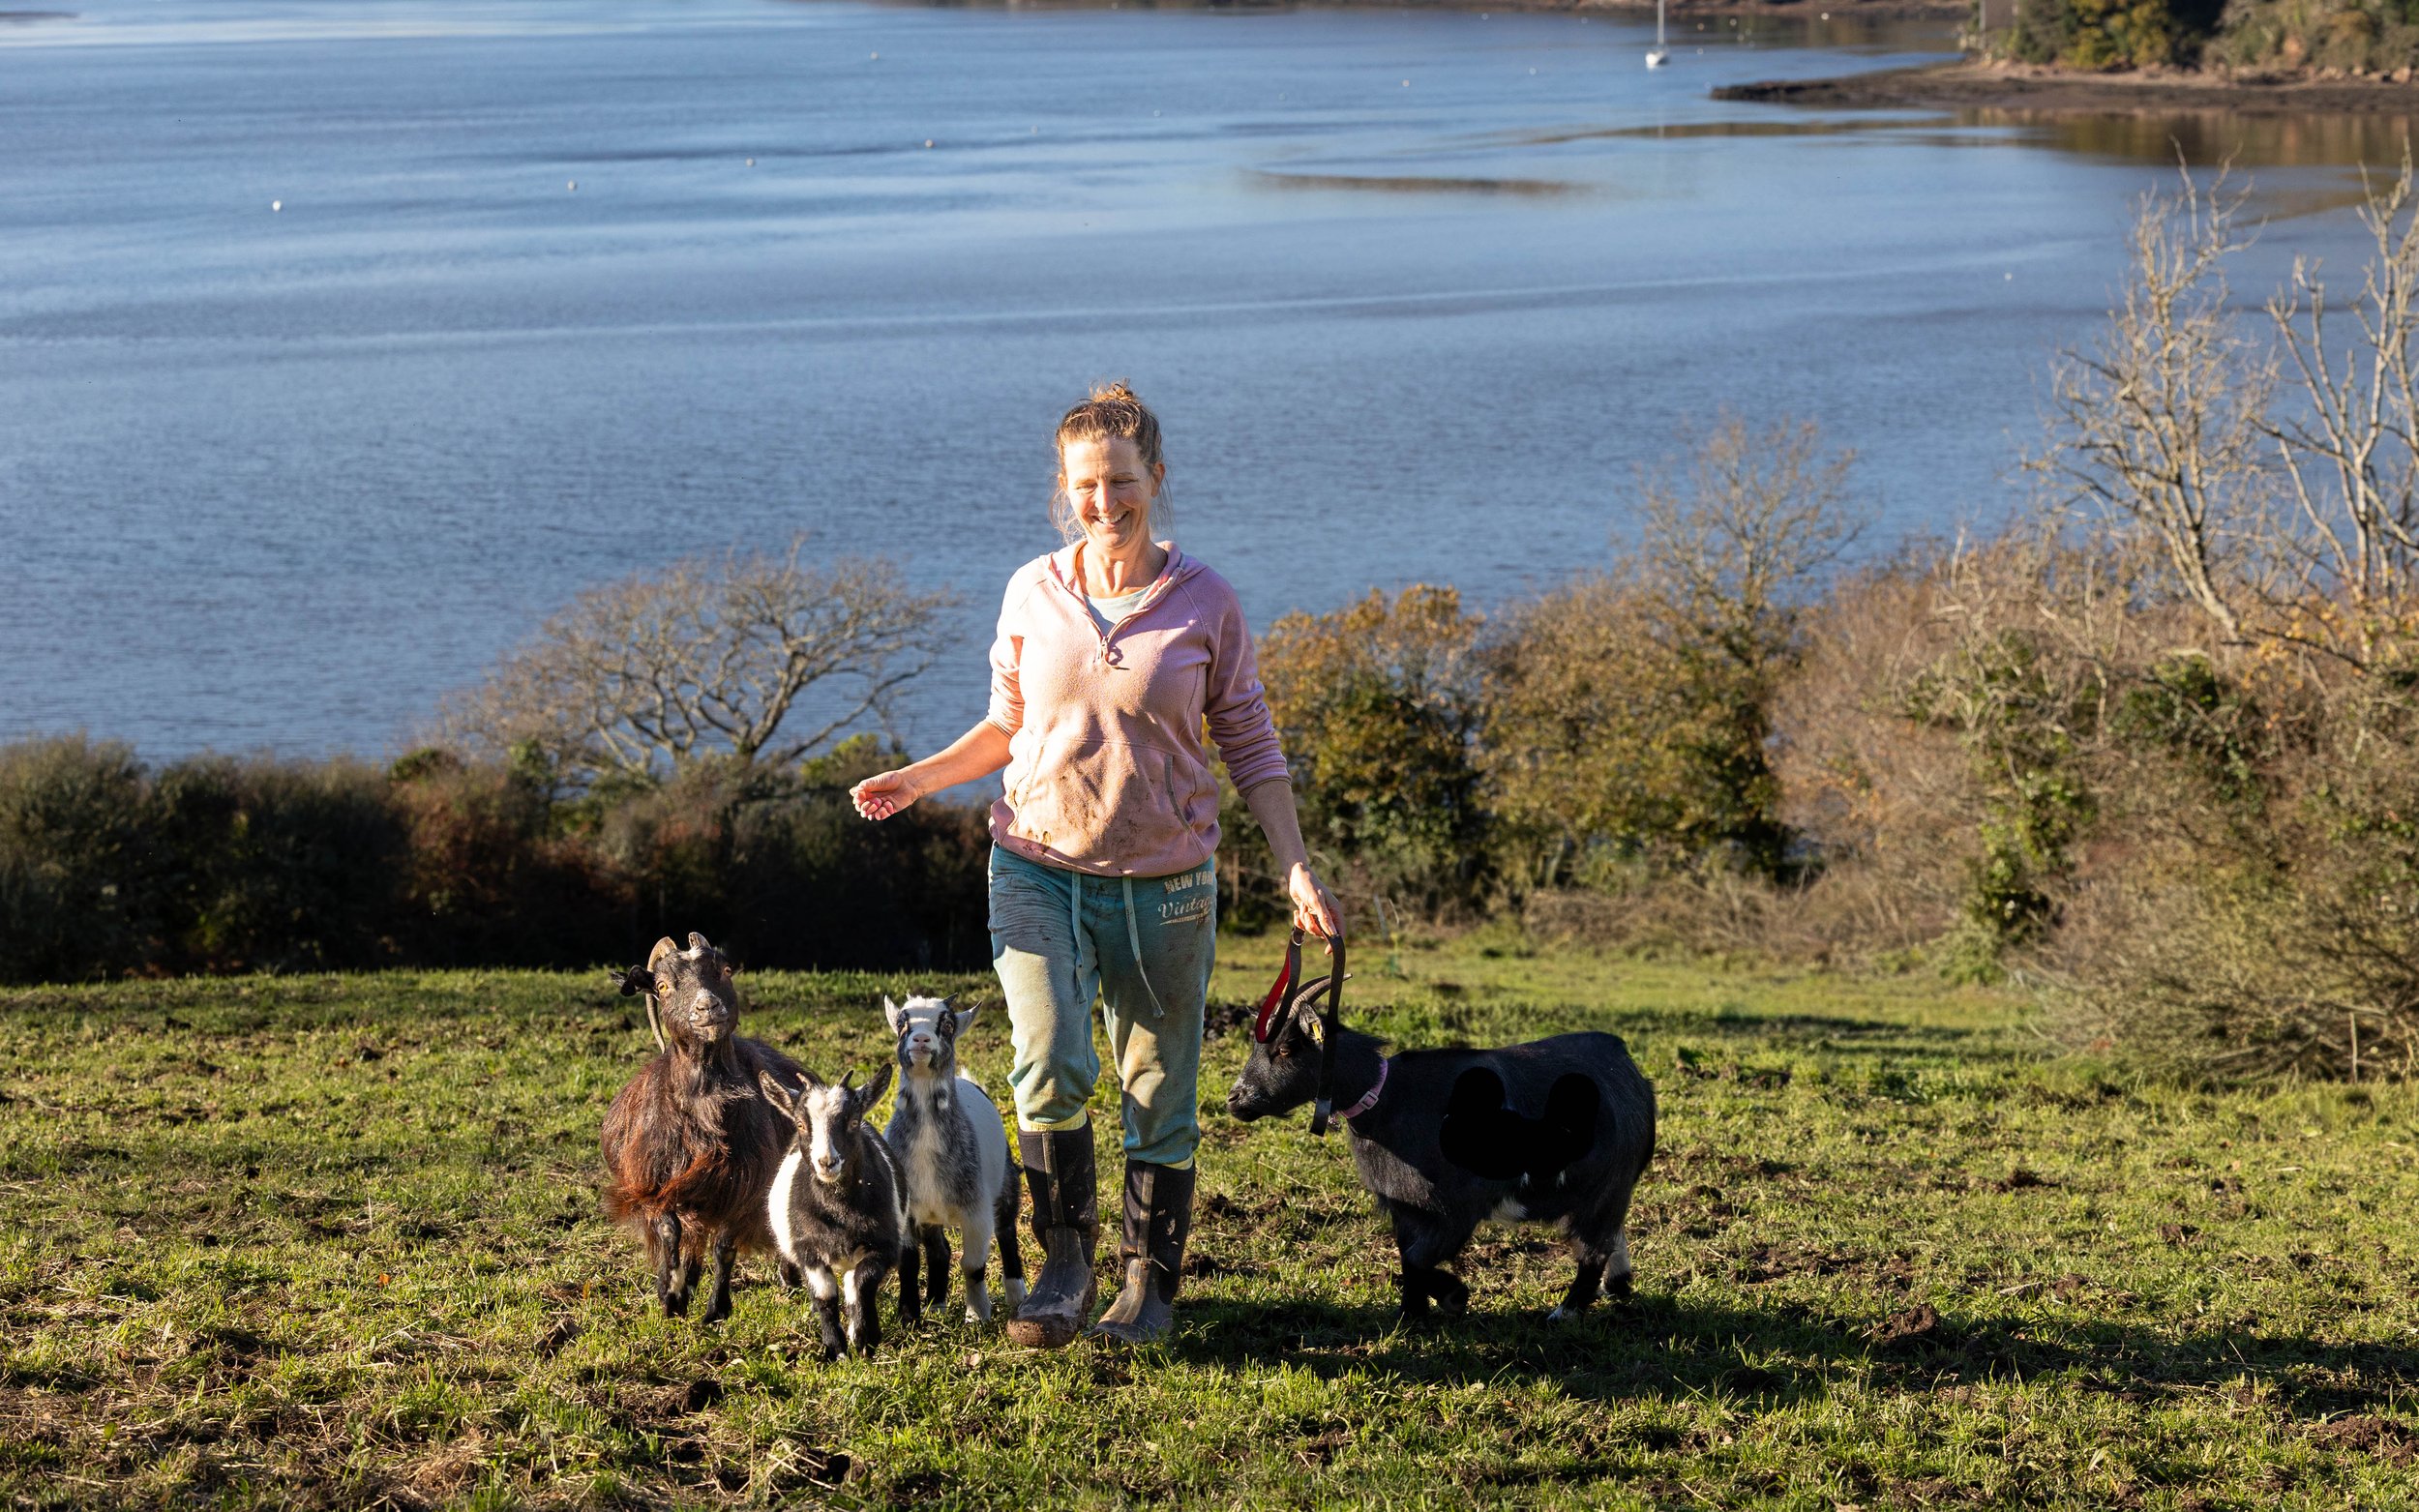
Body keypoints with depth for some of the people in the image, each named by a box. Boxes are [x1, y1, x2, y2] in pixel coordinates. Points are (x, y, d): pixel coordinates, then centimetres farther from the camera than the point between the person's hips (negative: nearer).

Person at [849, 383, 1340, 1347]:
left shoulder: (1203, 603, -3)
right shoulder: (1032, 594, 1)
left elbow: (1251, 748, 3)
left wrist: (1296, 870, -5)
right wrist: (920, 779, -1)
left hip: (1163, 881, 0)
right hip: (1037, 867, 0)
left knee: (1161, 1093, 6)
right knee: (1050, 1068, -17)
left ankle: (1151, 1284, 22)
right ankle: (1065, 1267, 0)